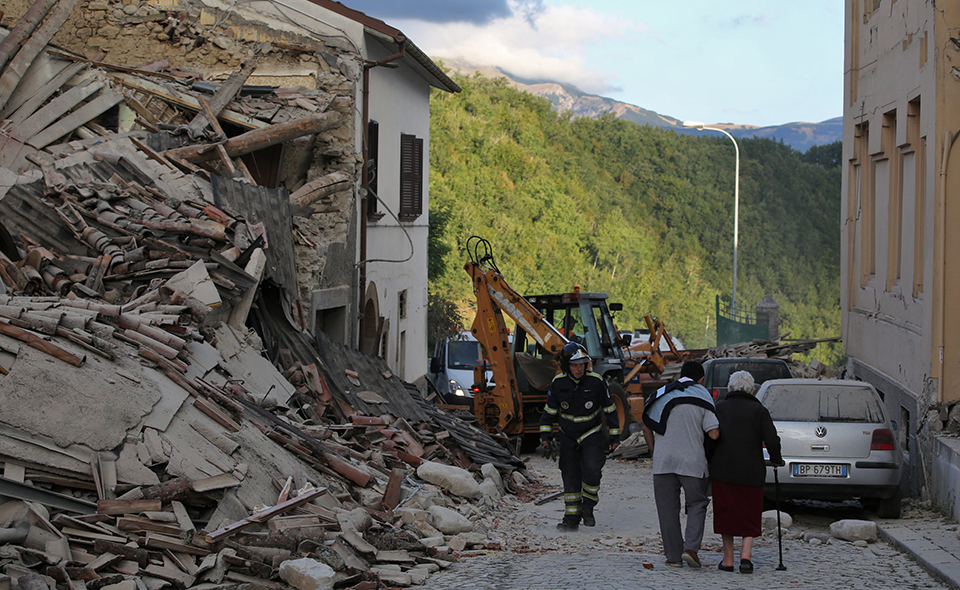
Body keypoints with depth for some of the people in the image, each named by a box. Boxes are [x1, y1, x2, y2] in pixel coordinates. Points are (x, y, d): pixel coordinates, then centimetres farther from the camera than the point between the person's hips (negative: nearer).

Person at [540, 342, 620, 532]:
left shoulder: (596, 381, -14)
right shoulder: (558, 383, -9)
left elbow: (609, 409, -4)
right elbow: (549, 411, 4)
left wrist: (615, 436, -2)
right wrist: (545, 434, -2)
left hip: (592, 435, -2)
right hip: (568, 437, 2)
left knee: (592, 470, -20)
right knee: (570, 477, 2)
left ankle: (588, 507, 3)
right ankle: (571, 519, 10)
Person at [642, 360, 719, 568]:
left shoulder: (661, 395, 10)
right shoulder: (703, 397, 0)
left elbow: (647, 428, 11)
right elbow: (714, 434, -9)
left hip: (663, 462, 2)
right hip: (693, 461, -2)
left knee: (667, 510, 7)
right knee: (696, 504, 12)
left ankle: (673, 556, 7)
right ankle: (691, 547, -5)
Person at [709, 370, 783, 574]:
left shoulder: (719, 409, 4)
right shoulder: (759, 410, 1)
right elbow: (772, 440, -7)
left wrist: (708, 464, 16)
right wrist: (776, 460, 10)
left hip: (722, 472, 1)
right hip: (751, 473, -1)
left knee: (726, 514, 10)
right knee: (750, 516, 10)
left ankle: (728, 559, 12)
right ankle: (746, 555, -7)